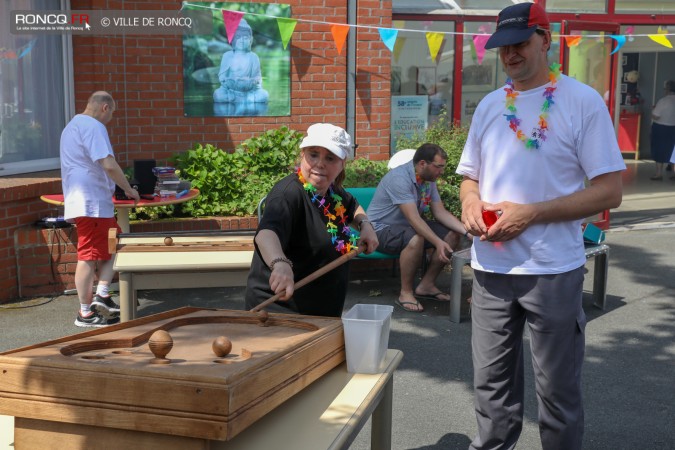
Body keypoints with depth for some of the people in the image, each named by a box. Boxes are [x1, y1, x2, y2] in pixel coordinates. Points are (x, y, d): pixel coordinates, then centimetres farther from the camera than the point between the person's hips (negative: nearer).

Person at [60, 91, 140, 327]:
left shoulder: (73, 125, 21)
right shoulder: (93, 126, -13)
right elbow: (108, 164, -22)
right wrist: (129, 189, -8)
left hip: (82, 200, 10)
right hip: (92, 203, -10)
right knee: (89, 256, -5)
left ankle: (101, 296, 9)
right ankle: (86, 313, 1)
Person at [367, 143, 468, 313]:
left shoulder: (428, 179, 2)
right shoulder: (399, 178, -26)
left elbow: (441, 213, 1)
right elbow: (413, 218, -33)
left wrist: (467, 231, -13)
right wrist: (438, 243, -39)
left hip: (408, 226, 9)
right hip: (381, 229, -9)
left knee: (452, 235, -4)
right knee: (415, 240, -38)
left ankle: (426, 285, 4)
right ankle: (406, 293, -21)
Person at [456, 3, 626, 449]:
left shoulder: (583, 101, -7)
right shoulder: (489, 105, 10)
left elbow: (610, 191, -10)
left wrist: (529, 213, -18)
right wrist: (470, 202, -6)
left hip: (553, 270, -4)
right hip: (491, 268, 5)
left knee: (558, 389, 8)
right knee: (492, 381, 14)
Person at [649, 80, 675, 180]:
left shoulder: (663, 101, -18)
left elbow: (655, 116, -19)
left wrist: (654, 109, -1)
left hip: (660, 128, -5)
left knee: (659, 150, 3)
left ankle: (659, 173, 6)